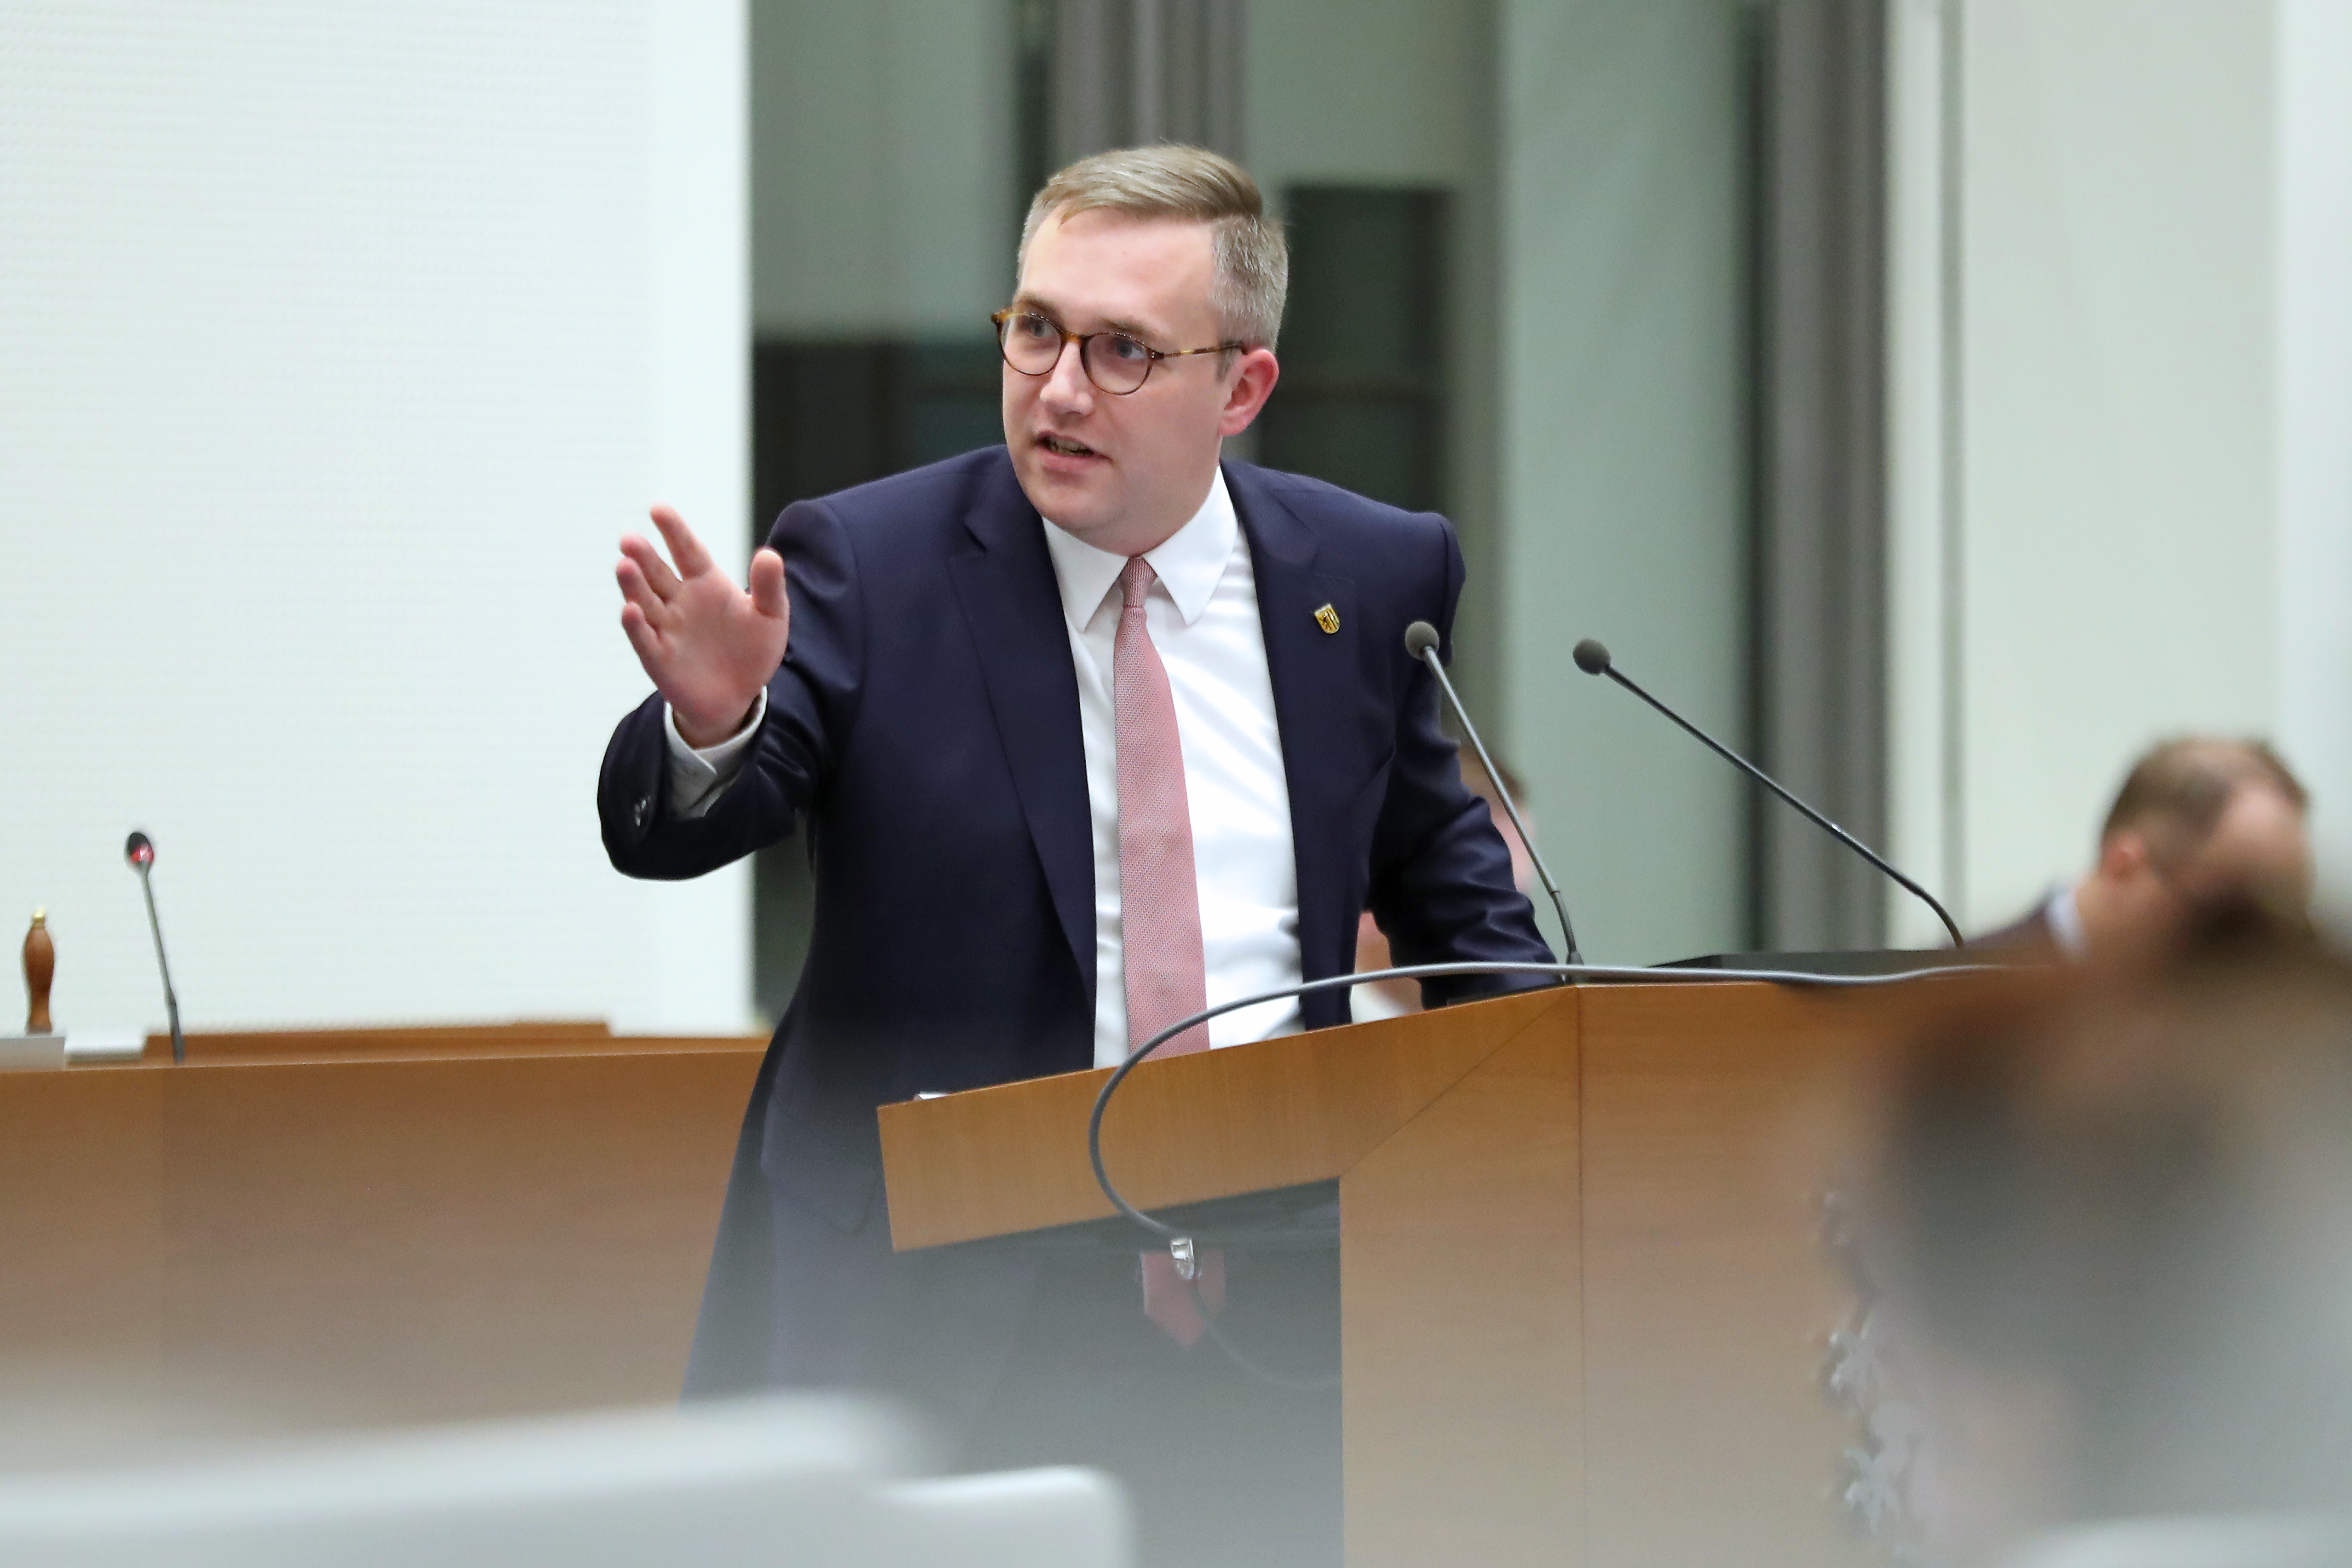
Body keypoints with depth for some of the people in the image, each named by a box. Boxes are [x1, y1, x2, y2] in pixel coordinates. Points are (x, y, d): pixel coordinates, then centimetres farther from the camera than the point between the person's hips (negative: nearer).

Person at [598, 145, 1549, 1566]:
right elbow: (668, 832, -11)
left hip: (1274, 1294, 2)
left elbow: (1442, 875, 22)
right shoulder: (869, 560, -2)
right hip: (936, 1314, -2)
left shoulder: (1370, 575, 8)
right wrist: (712, 718, -34)